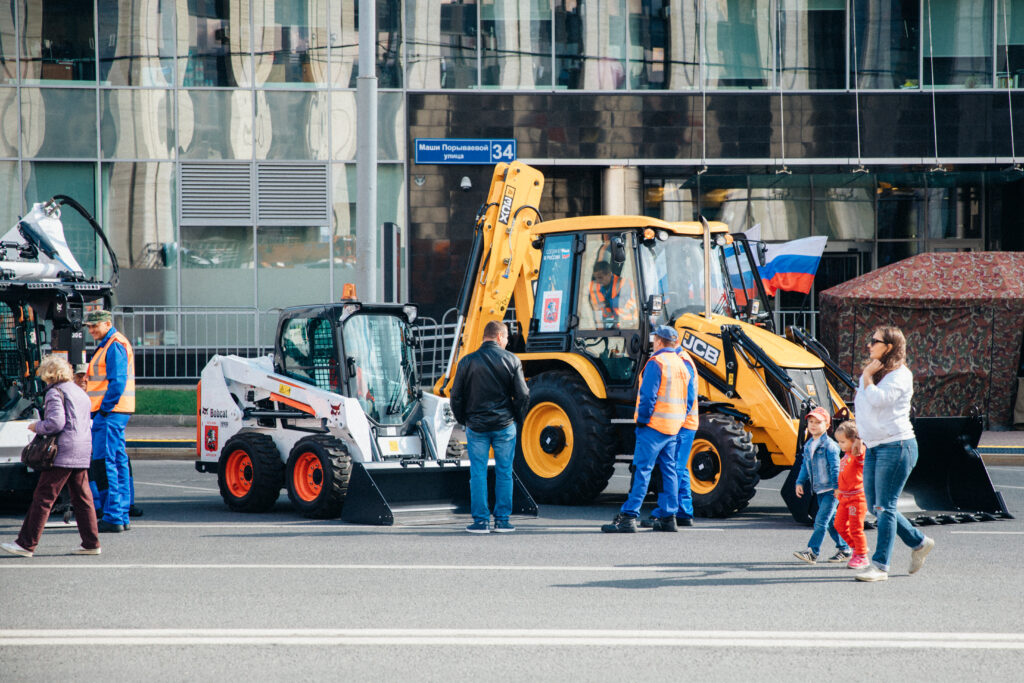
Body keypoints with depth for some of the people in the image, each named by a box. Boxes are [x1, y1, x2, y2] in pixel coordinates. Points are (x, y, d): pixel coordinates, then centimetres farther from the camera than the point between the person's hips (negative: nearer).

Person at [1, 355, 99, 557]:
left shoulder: (55, 393, -7)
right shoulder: (81, 393, 18)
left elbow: (56, 423, -19)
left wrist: (37, 426, -2)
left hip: (62, 453, -8)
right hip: (82, 453, 8)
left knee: (43, 498, -6)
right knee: (82, 499, 10)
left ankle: (27, 544, -5)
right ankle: (91, 543, 8)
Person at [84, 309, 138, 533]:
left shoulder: (115, 345, -12)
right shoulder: (108, 344, 20)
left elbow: (117, 382, -20)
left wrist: (104, 410, -19)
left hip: (110, 413, -11)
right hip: (115, 412, 11)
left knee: (104, 463, -11)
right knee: (119, 462, 11)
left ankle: (112, 518, -12)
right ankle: (122, 517, 14)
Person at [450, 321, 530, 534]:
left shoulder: (467, 362, -2)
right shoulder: (511, 360, -3)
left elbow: (456, 396, 0)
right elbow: (522, 394, -4)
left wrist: (463, 419, 15)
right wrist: (517, 418, 11)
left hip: (476, 426, 0)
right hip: (504, 426, 0)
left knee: (478, 474, 5)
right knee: (504, 473, 8)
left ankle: (481, 521, 3)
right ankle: (502, 520, 8)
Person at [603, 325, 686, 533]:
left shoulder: (656, 363, -12)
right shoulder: (680, 364, 14)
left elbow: (648, 395, -18)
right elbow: (687, 398, 18)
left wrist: (642, 420, -11)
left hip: (654, 423, -8)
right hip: (673, 427, 8)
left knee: (642, 470, -10)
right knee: (668, 470, 11)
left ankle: (628, 516, -14)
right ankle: (667, 517, 11)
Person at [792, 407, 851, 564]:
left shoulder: (829, 445, -13)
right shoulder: (808, 446, 11)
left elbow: (835, 467, -15)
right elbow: (805, 466, 19)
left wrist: (837, 486, -17)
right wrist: (800, 482, 11)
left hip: (830, 490, -8)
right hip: (819, 490, 8)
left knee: (821, 520, -12)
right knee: (831, 521, 13)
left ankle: (812, 552, -16)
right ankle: (844, 549, 23)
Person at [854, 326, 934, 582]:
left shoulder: (900, 375, -10)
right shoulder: (873, 372, 17)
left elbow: (877, 399, -23)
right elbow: (863, 405, 26)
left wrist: (867, 377, -11)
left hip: (896, 445, -9)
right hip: (874, 447, 9)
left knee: (885, 507, -10)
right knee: (876, 507, 10)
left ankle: (880, 565, -8)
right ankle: (919, 543, 26)